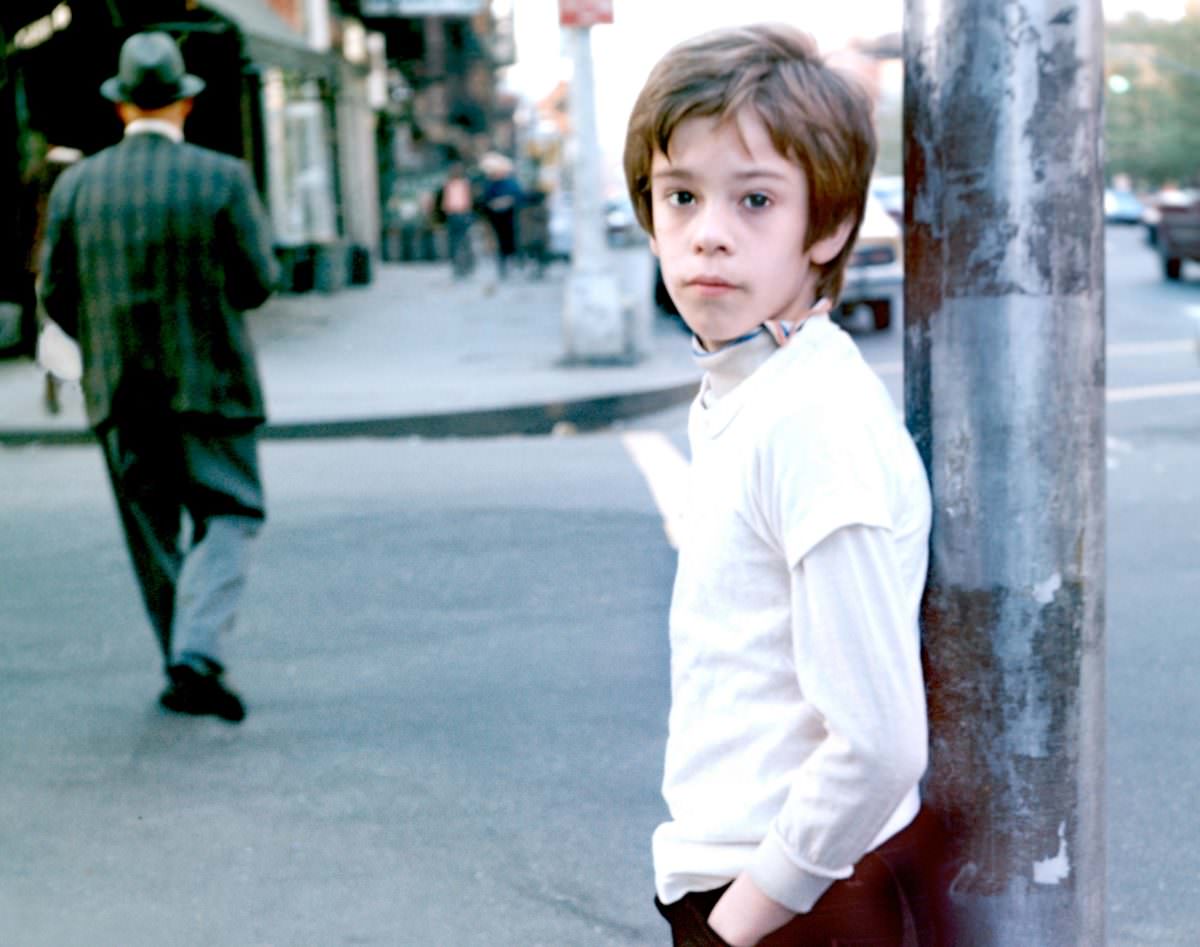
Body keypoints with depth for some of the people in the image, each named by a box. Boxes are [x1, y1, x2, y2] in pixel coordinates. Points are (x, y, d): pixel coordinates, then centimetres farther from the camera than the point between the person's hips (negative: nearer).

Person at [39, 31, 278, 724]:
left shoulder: (77, 185, 0)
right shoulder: (223, 179, -9)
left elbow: (56, 293, 3)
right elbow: (257, 282, -8)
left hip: (120, 389, 3)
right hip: (209, 381, -3)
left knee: (154, 531, 14)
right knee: (227, 517, 5)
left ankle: (185, 669, 20)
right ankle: (200, 652, -14)